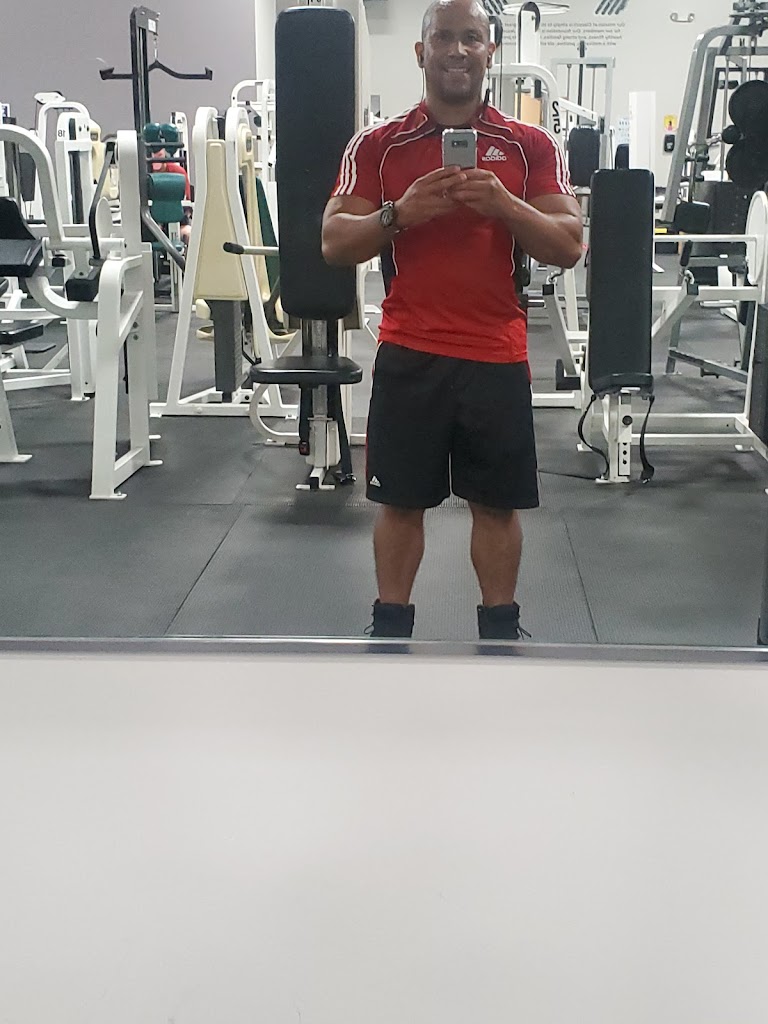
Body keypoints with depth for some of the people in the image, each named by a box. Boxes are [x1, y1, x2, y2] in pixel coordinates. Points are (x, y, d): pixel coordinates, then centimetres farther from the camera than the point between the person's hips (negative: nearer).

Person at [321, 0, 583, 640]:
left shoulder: (530, 146, 4)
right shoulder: (378, 145, 4)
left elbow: (569, 246, -2)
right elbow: (335, 243, -1)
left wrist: (503, 204, -19)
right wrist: (400, 213, -18)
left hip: (497, 357, 0)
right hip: (409, 355, 0)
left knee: (497, 503, 9)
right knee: (401, 500, 8)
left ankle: (501, 631, 25)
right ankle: (391, 630, 24)